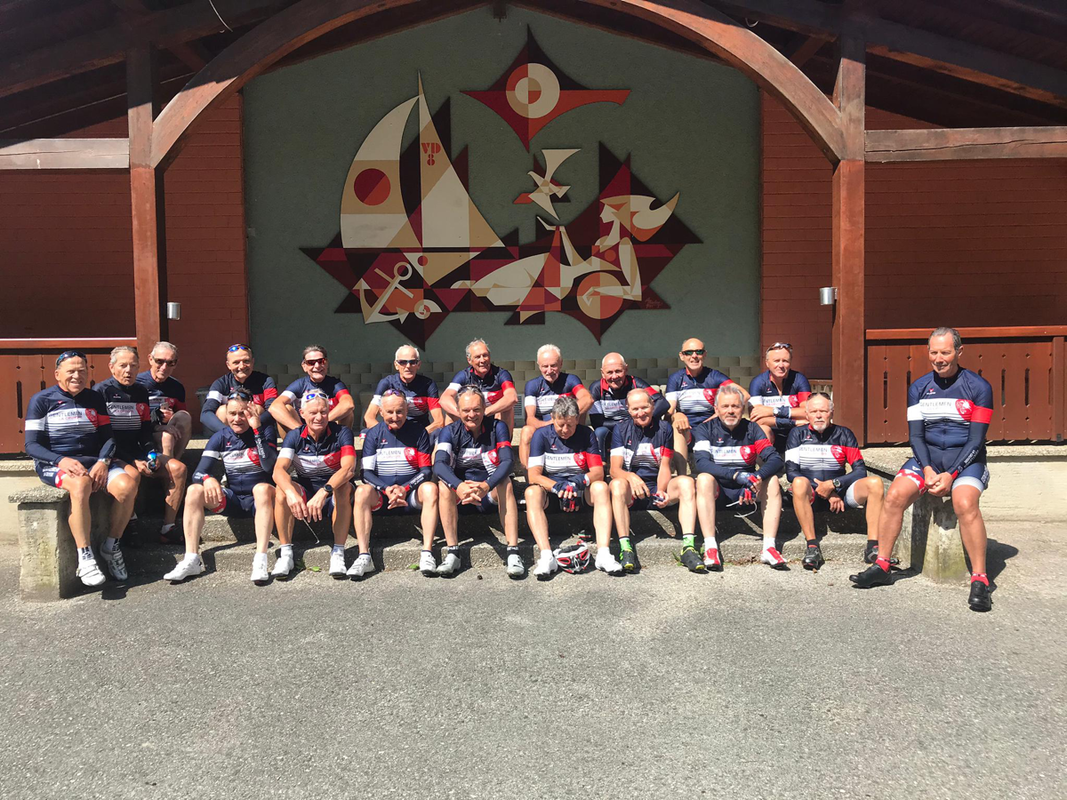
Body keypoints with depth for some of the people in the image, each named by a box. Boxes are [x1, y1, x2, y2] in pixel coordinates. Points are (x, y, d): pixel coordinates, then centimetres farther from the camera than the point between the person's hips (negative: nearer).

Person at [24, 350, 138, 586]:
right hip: (54, 463, -4)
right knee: (81, 484, -39)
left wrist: (103, 462, -11)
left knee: (127, 484, -26)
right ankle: (85, 558, -36)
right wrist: (61, 461, -21)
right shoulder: (41, 401, 3)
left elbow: (108, 437, 11)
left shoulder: (95, 400, 15)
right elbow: (32, 446, -3)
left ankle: (111, 547, -7)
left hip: (94, 460, 4)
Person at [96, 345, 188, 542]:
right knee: (132, 474, -36)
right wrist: (133, 461, -18)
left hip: (137, 453, 6)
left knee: (178, 468, -14)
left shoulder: (141, 392, 14)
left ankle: (168, 530, -15)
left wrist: (152, 455, -5)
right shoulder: (101, 391, -4)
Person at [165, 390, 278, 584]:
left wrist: (257, 430, -27)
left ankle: (260, 561, -41)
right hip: (233, 500, 3)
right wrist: (207, 479, -33)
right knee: (194, 490, -21)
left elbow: (269, 466, -22)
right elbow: (199, 472, -8)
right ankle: (192, 560, -21)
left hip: (259, 500, -3)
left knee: (263, 488, -37)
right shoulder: (220, 437, 1)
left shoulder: (265, 431, -5)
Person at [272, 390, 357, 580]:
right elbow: (278, 470, -20)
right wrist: (291, 492, -43)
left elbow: (349, 468, -27)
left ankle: (338, 553, -29)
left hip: (335, 496, -2)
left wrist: (324, 492, -44)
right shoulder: (294, 436, -4)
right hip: (305, 495, 2)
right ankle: (285, 553, -20)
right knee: (283, 489, -28)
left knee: (344, 487, -35)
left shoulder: (341, 433, -11)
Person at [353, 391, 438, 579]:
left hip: (411, 493, 0)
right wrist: (387, 490, -21)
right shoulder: (373, 434, 4)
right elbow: (367, 473, -2)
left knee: (430, 488, -32)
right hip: (381, 494, 0)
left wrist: (405, 488, -19)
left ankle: (427, 554, -35)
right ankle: (364, 556, -34)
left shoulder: (418, 432, 2)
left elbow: (426, 470, -1)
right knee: (362, 491, -31)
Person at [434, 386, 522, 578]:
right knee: (444, 485, -27)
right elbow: (439, 465, -21)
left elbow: (507, 461, -19)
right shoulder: (450, 432, -4)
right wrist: (459, 486, -42)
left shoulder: (497, 428, -5)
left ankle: (513, 552, -35)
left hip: (491, 493, -1)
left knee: (506, 482, -30)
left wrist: (486, 486, -39)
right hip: (460, 495, 1)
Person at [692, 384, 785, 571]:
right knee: (704, 478, -31)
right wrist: (738, 475, -33)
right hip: (717, 493, -2)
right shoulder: (705, 429, -4)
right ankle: (710, 547, -36)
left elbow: (776, 460, -9)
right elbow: (701, 463, -21)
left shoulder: (752, 429, 3)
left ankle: (769, 547, -26)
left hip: (746, 492, 2)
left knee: (772, 480, -22)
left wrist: (757, 478, -30)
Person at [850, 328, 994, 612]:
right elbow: (915, 435, 3)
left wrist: (950, 475, -18)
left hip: (966, 460, -3)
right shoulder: (919, 388, 7)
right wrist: (927, 470, -14)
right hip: (927, 458, 3)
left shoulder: (979, 387, -3)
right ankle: (881, 567, -10)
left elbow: (976, 440, -8)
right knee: (895, 495, -22)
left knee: (965, 503, -33)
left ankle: (980, 581, -22)